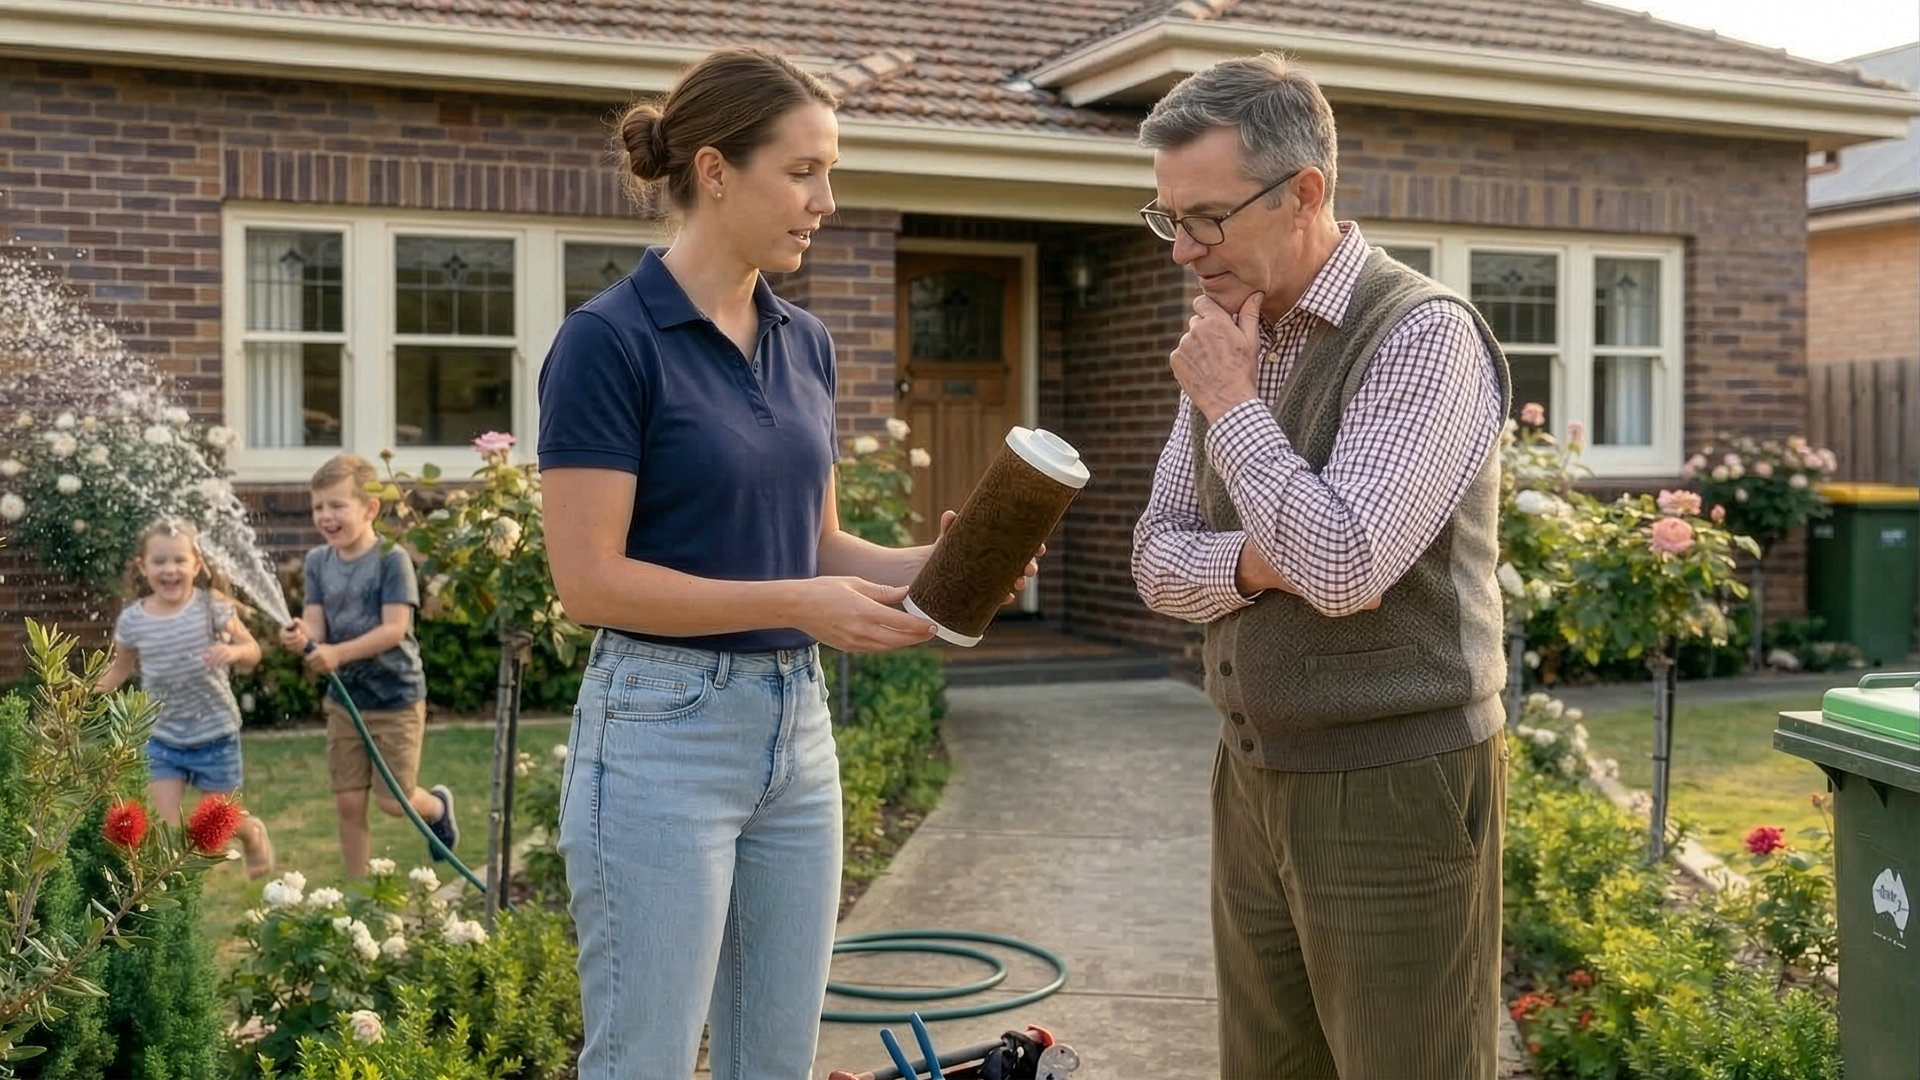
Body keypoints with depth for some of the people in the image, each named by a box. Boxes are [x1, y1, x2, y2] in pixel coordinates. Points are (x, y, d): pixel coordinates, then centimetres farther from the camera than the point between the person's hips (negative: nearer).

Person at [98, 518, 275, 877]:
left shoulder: (212, 607, -15)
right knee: (166, 830, -3)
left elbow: (253, 651, -9)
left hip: (215, 734, -2)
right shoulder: (132, 620, -8)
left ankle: (253, 832, 47)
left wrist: (233, 651, -30)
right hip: (161, 739, 2)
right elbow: (121, 668, 10)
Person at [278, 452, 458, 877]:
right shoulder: (318, 561, 0)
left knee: (393, 801, 2)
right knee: (348, 803, 9)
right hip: (344, 698, 5)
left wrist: (337, 653, -32)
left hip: (396, 698, -5)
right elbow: (315, 625, -5)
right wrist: (300, 638, -29)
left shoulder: (392, 559, -16)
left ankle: (438, 805, 35)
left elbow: (394, 629, -22)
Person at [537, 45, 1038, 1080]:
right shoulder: (608, 340, -13)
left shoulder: (805, 342, 9)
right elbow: (590, 579, -17)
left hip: (797, 726, 7)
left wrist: (934, 564, -3)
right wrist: (796, 604, -21)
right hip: (660, 731, -7)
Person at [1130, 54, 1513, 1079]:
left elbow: (1345, 568, -26)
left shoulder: (1423, 336, -15)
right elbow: (1157, 559, 9)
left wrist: (1229, 405, -15)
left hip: (1396, 789, -7)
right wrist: (1256, 564, -12)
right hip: (1254, 778, 7)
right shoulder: (1231, 341, 8)